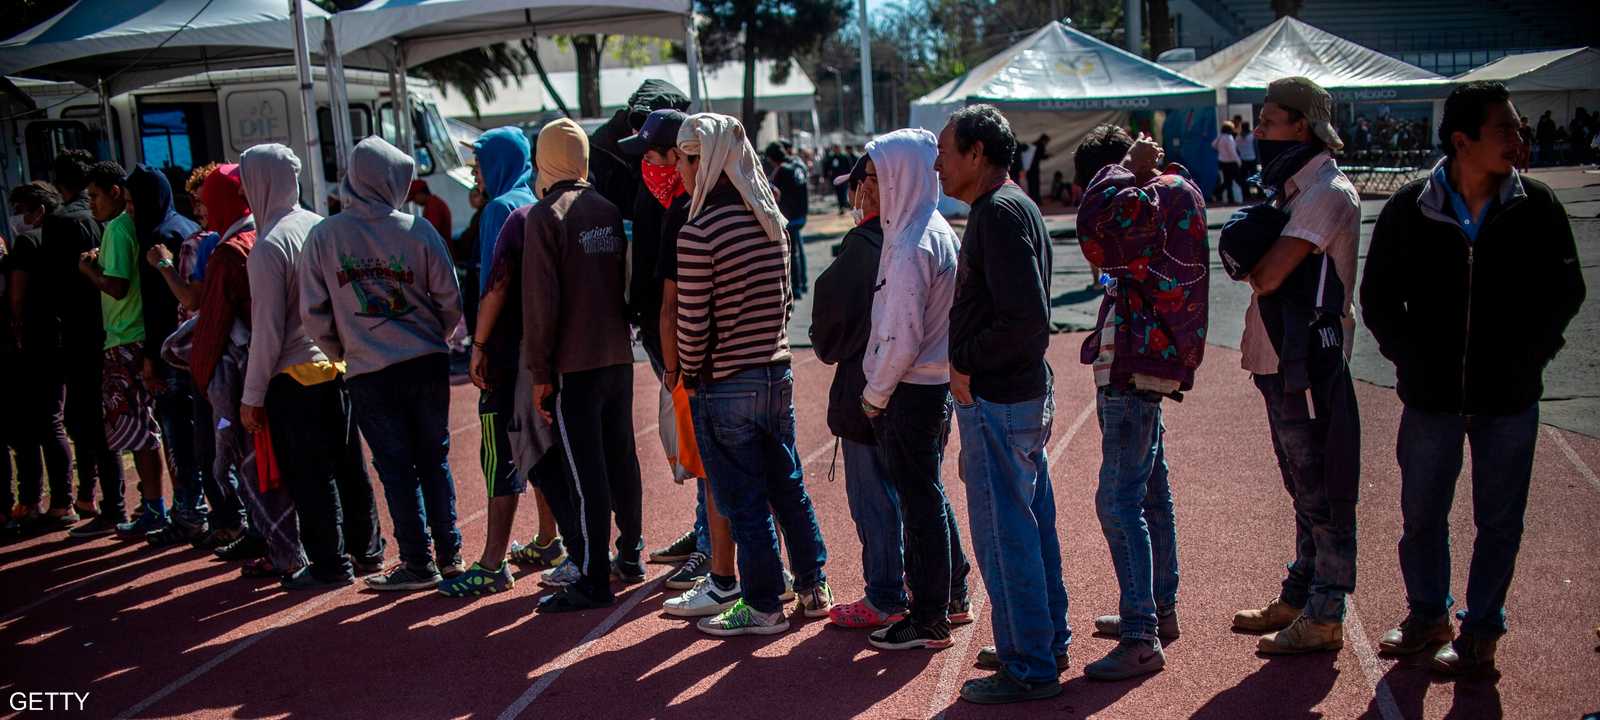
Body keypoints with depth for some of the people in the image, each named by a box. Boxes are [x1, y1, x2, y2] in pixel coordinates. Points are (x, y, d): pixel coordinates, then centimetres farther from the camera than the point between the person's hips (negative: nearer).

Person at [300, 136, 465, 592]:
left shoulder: (324, 236, -5)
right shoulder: (417, 230, -6)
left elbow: (313, 313, -2)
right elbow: (450, 299, -2)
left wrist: (340, 353, 14)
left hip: (368, 372, -1)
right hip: (428, 363, 1)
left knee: (396, 468, 7)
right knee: (434, 460, 13)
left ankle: (418, 564, 11)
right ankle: (449, 555, 19)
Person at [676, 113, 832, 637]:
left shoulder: (698, 233, -18)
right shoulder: (771, 220, 4)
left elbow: (692, 322, -16)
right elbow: (785, 299, 10)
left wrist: (689, 374, 0)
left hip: (725, 386, -7)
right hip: (777, 373, 7)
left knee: (743, 500, 5)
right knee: (788, 486, 18)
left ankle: (763, 607, 16)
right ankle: (813, 588, 29)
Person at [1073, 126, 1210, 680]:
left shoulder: (1165, 194, -16)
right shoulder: (1174, 192, 14)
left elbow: (1096, 224, -34)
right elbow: (1103, 246, 13)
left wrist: (1125, 168, -19)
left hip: (1135, 369, -11)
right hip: (1141, 367, 11)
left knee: (1119, 501, -10)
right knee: (1150, 492, 19)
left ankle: (1142, 638, -7)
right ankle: (1159, 610, 32)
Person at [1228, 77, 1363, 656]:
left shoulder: (1327, 192, -16)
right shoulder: (1291, 188, 15)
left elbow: (1268, 275, -23)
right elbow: (1252, 264, 12)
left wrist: (1251, 263, -4)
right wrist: (1250, 250, -7)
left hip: (1310, 362, -10)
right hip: (1279, 359, 10)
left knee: (1322, 490, -1)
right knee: (1303, 488, 18)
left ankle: (1325, 616, 8)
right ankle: (1298, 598, 29)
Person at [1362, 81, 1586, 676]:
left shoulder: (1536, 207, -5)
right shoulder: (1410, 208, -5)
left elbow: (1566, 290, 5)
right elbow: (1377, 297, 4)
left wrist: (1527, 354, -4)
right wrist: (1411, 357, -4)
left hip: (1509, 399, 0)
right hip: (1431, 396, 1)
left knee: (1499, 521, 9)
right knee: (1422, 515, 13)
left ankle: (1480, 631, 24)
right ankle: (1428, 616, 33)